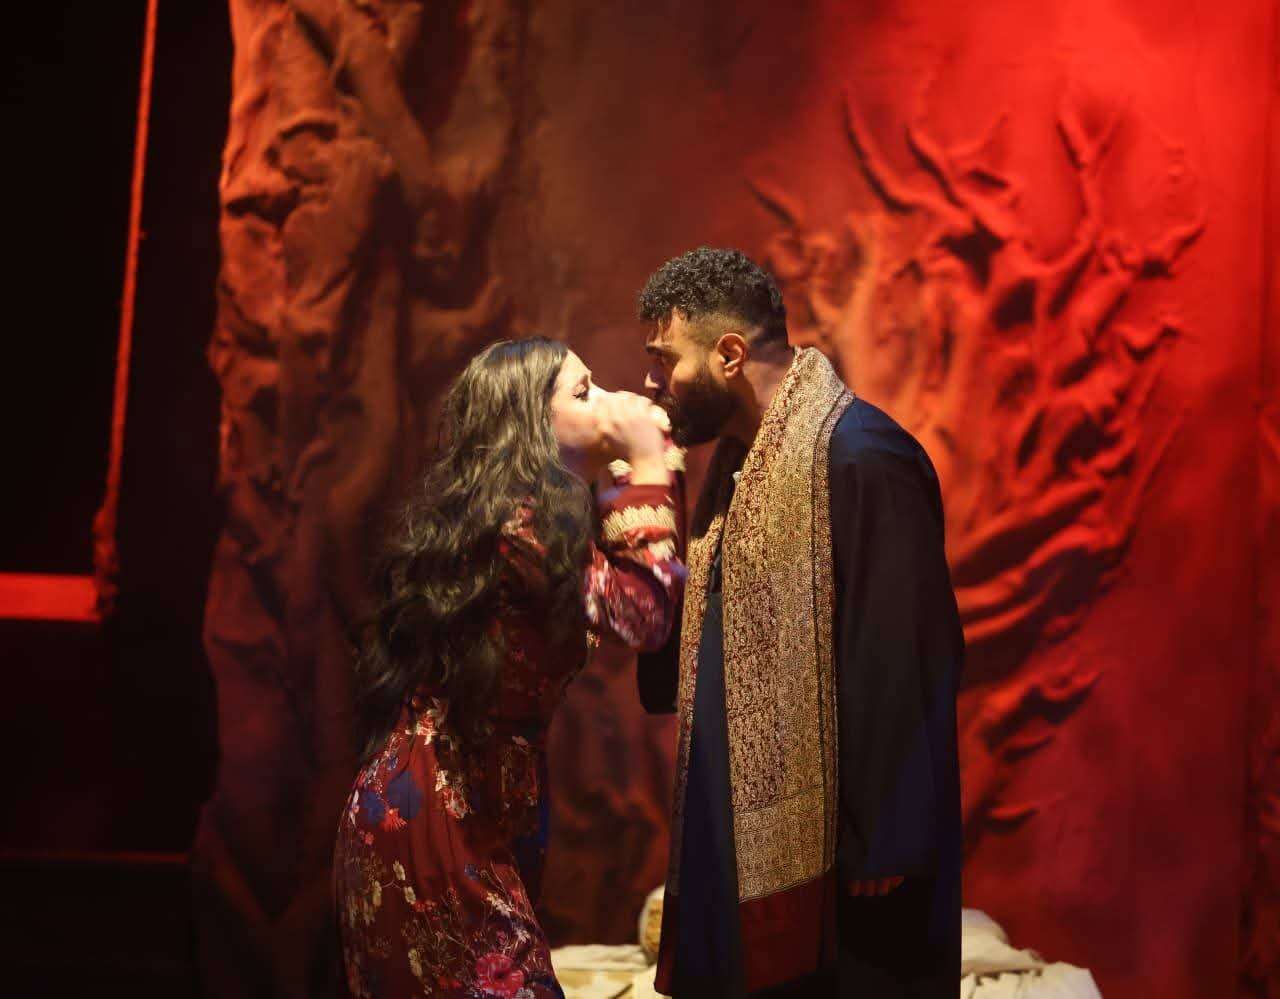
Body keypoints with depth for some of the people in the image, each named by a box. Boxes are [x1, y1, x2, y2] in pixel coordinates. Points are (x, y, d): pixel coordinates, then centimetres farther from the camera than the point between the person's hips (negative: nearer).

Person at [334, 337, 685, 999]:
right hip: (437, 818, -10)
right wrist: (648, 466, -10)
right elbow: (639, 614, -17)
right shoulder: (526, 518, -16)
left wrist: (645, 468, 13)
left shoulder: (480, 510, 13)